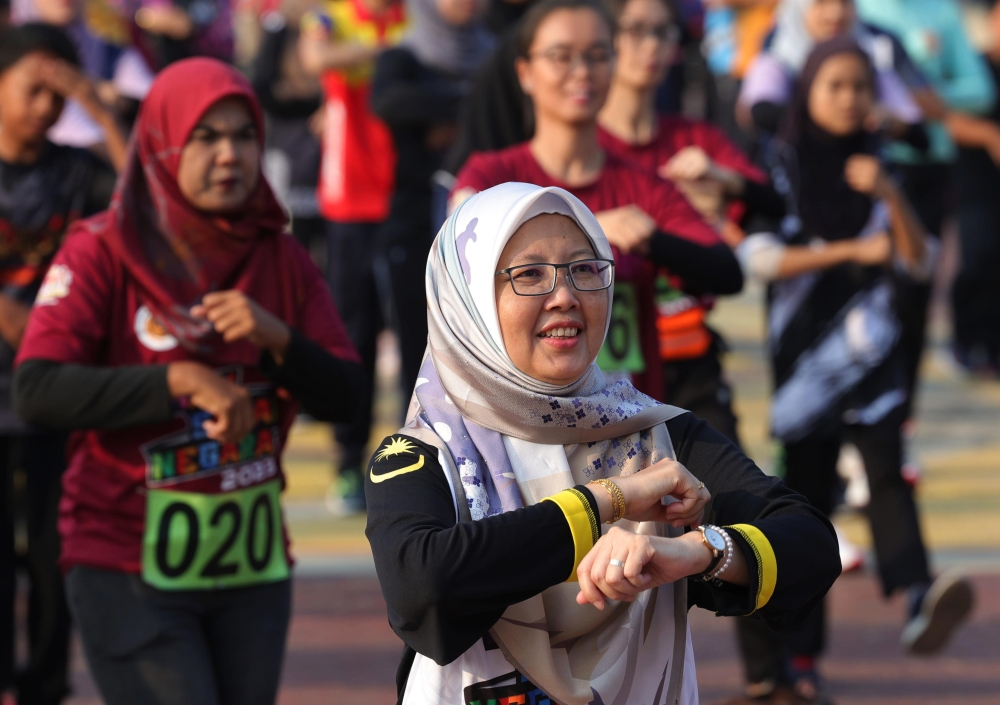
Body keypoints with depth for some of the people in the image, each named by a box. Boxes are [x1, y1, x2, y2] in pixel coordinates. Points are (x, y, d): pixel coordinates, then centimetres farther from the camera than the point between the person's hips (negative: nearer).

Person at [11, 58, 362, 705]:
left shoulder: (281, 259, 7)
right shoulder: (103, 252, -6)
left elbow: (343, 399, 4)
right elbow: (37, 391, -19)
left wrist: (276, 337, -15)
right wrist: (181, 380, -26)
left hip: (252, 564, 5)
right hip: (130, 570, -5)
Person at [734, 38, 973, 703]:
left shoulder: (874, 168, 10)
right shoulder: (780, 167, 2)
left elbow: (919, 260, 2)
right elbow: (761, 257, -9)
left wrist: (888, 194, -14)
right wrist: (852, 250, -15)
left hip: (870, 344, 1)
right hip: (805, 344, -1)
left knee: (885, 464, -20)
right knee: (807, 490, 3)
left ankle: (918, 600, -42)